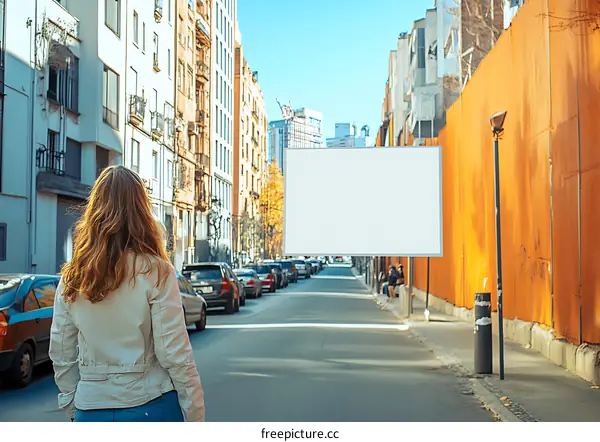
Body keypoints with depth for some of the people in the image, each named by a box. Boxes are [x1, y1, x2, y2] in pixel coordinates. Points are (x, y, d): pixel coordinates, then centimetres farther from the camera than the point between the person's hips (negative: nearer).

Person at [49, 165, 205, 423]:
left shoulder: (71, 278, 0)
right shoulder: (156, 272, -11)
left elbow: (61, 355, 5)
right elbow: (175, 354, -12)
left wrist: (72, 406, 17)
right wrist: (195, 418, -3)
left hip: (91, 411, 3)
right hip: (150, 409, -3)